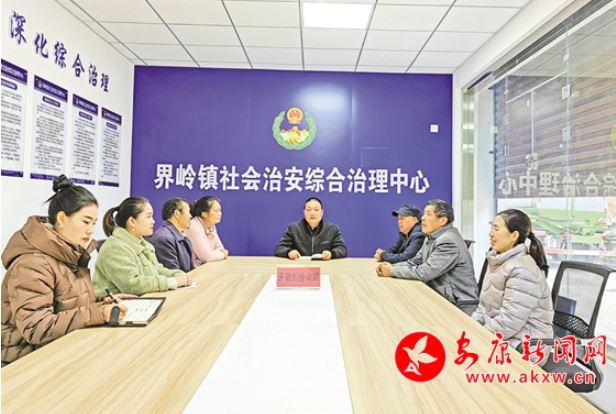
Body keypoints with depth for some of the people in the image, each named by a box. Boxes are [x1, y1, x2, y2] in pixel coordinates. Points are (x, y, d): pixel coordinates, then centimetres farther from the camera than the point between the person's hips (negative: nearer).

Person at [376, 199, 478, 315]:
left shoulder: (448, 241, -21)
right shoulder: (431, 238, 9)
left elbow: (424, 272, -26)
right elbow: (414, 262, 8)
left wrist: (392, 271, -16)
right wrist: (390, 267, -10)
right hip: (440, 298, 8)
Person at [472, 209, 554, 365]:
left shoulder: (522, 270, -22)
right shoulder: (499, 260, 8)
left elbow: (509, 321, -26)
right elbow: (485, 305, 12)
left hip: (523, 347, -8)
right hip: (500, 336, 8)